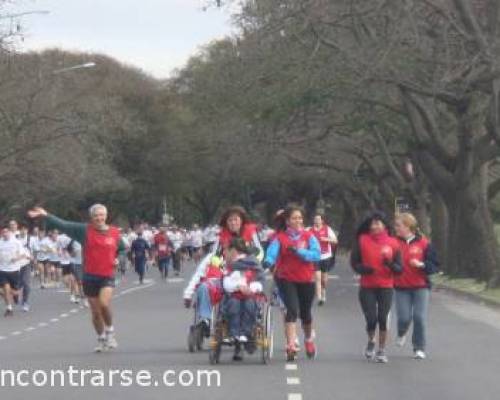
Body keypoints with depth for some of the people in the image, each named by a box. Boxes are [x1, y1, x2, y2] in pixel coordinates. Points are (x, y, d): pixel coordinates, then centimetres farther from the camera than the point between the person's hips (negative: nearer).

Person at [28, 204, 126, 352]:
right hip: (90, 276, 1)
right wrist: (45, 215, -20)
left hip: (107, 276, -1)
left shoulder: (114, 233, 1)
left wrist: (118, 259, -2)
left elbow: (123, 249, 18)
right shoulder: (84, 230, -2)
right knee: (95, 311, 8)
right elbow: (63, 225, -10)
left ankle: (110, 332, 1)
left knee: (104, 304, -23)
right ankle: (101, 340, 26)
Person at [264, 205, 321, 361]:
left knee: (305, 313, 16)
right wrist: (268, 261, -42)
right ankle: (291, 345, -21)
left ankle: (309, 339, 43)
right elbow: (272, 250, -20)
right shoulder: (280, 237, -3)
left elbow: (317, 254, -12)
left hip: (306, 279, 2)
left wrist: (298, 251, -23)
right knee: (292, 310, -19)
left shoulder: (308, 236, 1)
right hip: (286, 279, -2)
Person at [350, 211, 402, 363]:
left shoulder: (392, 243, 2)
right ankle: (371, 342, 26)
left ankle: (382, 350, 12)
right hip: (367, 287, -1)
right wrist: (364, 269, -17)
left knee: (383, 319, -3)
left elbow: (399, 269, 4)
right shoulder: (362, 240, 0)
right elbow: (354, 262, 2)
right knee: (371, 319, -5)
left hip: (386, 287, 1)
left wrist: (390, 264, -17)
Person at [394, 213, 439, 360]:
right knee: (404, 317, -5)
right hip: (401, 287, 1)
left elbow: (435, 265, -2)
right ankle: (402, 333, 30)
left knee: (420, 318, -5)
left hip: (421, 287, -1)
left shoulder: (424, 243, -3)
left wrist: (421, 265, -18)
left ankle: (419, 348, 9)